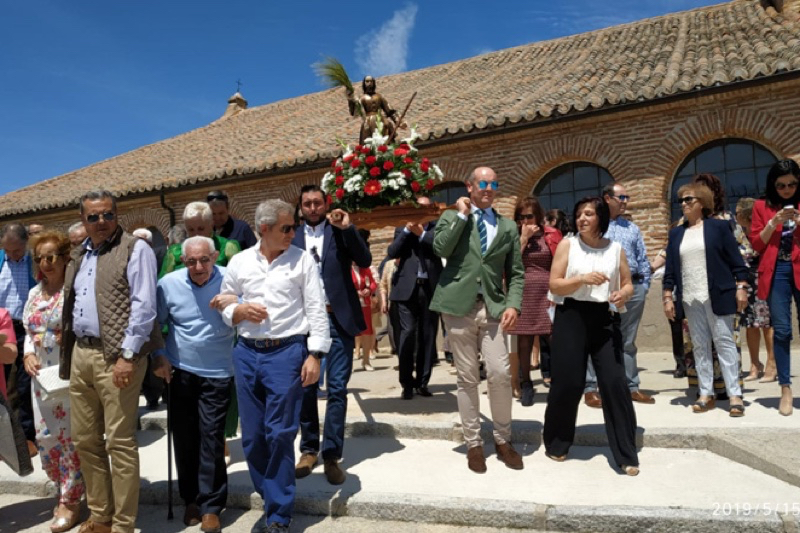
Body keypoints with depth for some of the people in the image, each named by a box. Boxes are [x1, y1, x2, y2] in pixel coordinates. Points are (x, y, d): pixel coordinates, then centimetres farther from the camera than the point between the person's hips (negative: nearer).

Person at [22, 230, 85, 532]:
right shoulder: (34, 293, 12)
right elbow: (28, 331, 17)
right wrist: (28, 355, 0)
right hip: (42, 376, 7)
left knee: (70, 438, 2)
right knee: (45, 438, 12)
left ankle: (71, 501, 17)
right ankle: (64, 489, 33)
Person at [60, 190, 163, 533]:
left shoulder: (135, 249, -5)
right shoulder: (79, 256, 18)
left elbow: (143, 306, -13)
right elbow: (71, 307, 21)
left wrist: (127, 355, -18)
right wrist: (67, 356, 14)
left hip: (116, 356, -7)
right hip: (79, 354, 8)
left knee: (119, 442, -2)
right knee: (85, 440, 14)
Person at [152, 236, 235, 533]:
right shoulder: (168, 283, -5)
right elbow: (155, 322, 6)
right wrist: (157, 356, -1)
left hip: (217, 373, -2)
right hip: (179, 371, 3)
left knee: (211, 436, -2)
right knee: (183, 436, 11)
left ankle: (211, 505, 12)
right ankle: (191, 498, 29)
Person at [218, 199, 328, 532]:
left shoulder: (302, 260, -1)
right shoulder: (239, 262, 7)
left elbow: (317, 310, -3)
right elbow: (223, 305, 14)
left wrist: (315, 355, -9)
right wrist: (239, 310, -8)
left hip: (287, 352, -3)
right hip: (247, 353, 4)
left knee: (280, 435, -1)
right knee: (252, 436, 10)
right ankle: (270, 501, 30)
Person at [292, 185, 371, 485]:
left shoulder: (339, 231, 4)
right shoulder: (293, 237, 7)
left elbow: (365, 261, -9)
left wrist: (347, 228, -16)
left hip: (338, 318, -1)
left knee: (337, 389, 0)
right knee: (305, 387, 8)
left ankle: (332, 454, 10)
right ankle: (309, 449, 24)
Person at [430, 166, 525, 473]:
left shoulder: (507, 226, 13)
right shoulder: (452, 216, 9)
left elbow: (516, 273, 11)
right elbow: (439, 249, -11)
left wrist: (513, 304, -4)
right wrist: (461, 215, -6)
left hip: (492, 308, 2)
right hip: (459, 306, -1)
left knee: (501, 374, -5)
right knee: (467, 378, 5)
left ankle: (502, 439, 18)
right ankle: (473, 443, 20)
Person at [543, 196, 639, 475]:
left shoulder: (616, 248, 8)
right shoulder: (567, 244, 1)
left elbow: (628, 284, 13)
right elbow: (554, 285, -4)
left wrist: (623, 294, -10)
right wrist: (582, 278, -19)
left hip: (603, 319, 2)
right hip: (571, 317, -2)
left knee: (615, 383, -3)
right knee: (568, 382, 2)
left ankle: (626, 454, 11)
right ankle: (556, 443, 25)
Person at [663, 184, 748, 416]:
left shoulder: (718, 226, 2)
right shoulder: (676, 233, 12)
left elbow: (736, 260, 0)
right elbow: (670, 268, 11)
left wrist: (741, 287, -7)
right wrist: (668, 296, 5)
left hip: (717, 296, -3)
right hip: (690, 299, 4)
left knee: (725, 342, -1)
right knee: (699, 346, 6)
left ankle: (735, 394, 5)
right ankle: (706, 394, 12)